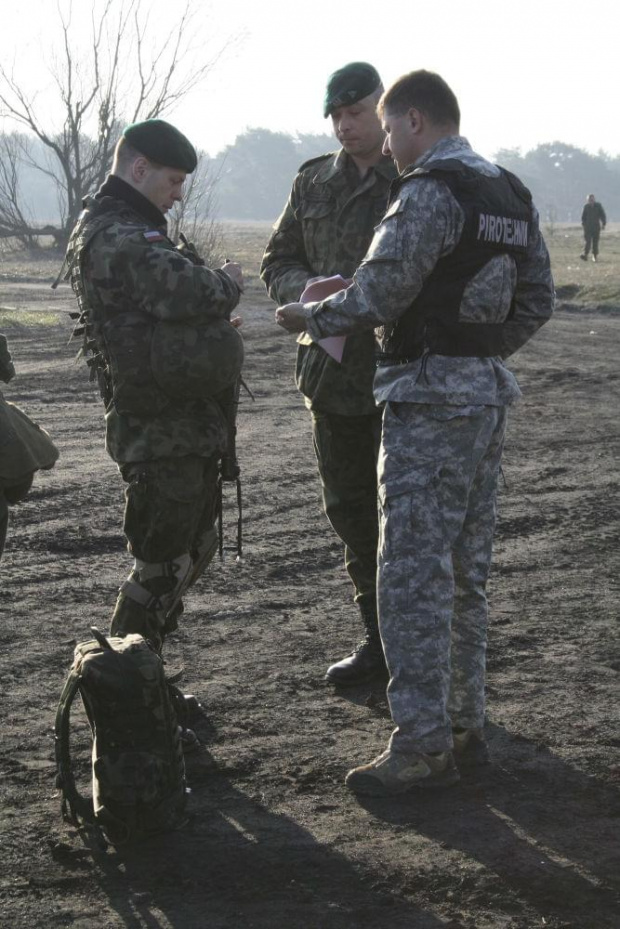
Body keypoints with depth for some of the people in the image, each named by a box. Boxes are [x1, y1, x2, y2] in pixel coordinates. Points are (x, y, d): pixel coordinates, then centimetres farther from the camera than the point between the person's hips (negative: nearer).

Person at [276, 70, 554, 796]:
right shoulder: (513, 198, 12)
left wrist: (308, 318, -1)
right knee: (463, 573, 14)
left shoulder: (427, 194, -15)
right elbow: (535, 303, 15)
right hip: (489, 396, 9)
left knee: (413, 576, -6)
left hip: (427, 401, -9)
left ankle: (422, 746, -5)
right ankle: (464, 726, 19)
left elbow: (378, 295, -18)